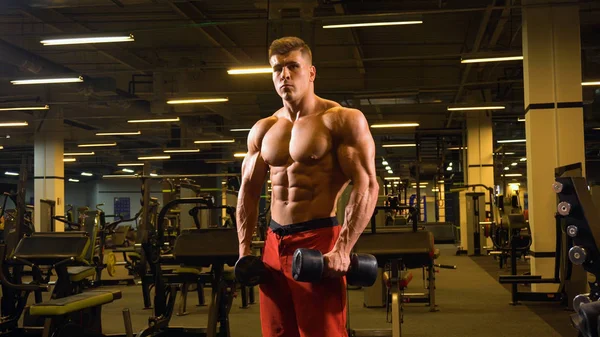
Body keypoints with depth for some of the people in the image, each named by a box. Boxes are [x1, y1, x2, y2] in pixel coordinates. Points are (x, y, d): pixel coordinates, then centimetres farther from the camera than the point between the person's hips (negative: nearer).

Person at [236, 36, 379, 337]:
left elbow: (366, 185, -13)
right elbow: (248, 191, 17)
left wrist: (342, 249, -21)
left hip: (319, 240, -6)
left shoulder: (343, 120, -6)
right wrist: (244, 250, 9)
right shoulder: (262, 130, 12)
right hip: (274, 243, 6)